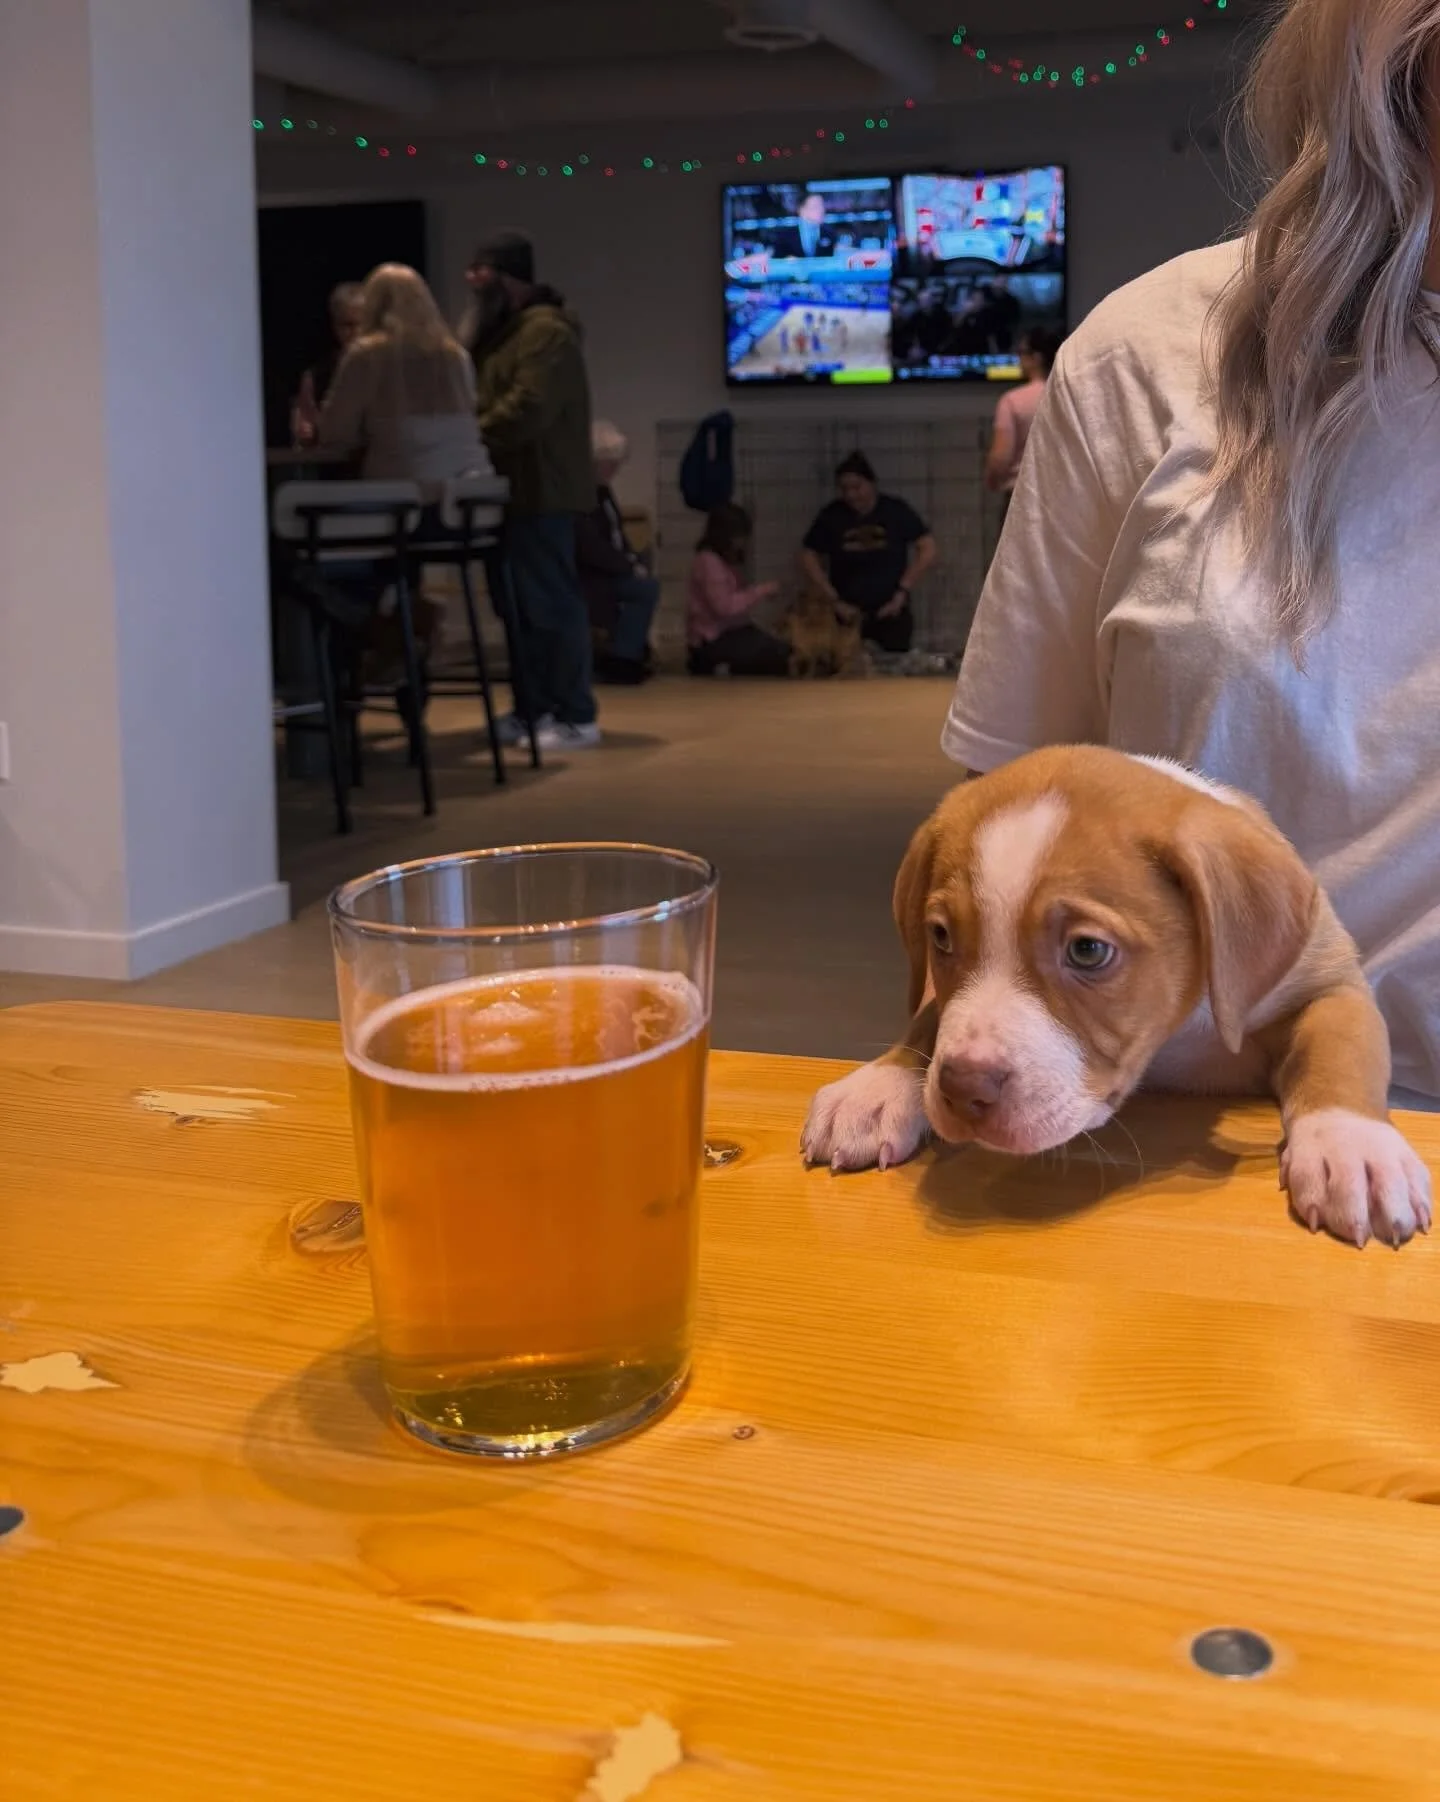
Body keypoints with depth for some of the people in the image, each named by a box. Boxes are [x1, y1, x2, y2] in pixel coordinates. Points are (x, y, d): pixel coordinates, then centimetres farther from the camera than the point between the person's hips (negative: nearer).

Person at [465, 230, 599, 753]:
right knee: (523, 604, 12)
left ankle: (576, 718, -3)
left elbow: (525, 411, -22)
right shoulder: (503, 331, 21)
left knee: (552, 602, -7)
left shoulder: (546, 332, -12)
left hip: (541, 491, -10)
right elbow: (486, 401, 20)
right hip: (515, 489, 10)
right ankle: (532, 710, 19)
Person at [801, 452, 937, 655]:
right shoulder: (831, 516, 2)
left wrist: (902, 592, -5)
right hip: (847, 614, 0)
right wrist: (833, 599, -4)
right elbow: (809, 558, 5)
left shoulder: (896, 511, 0)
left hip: (892, 614, 0)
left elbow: (928, 550, 0)